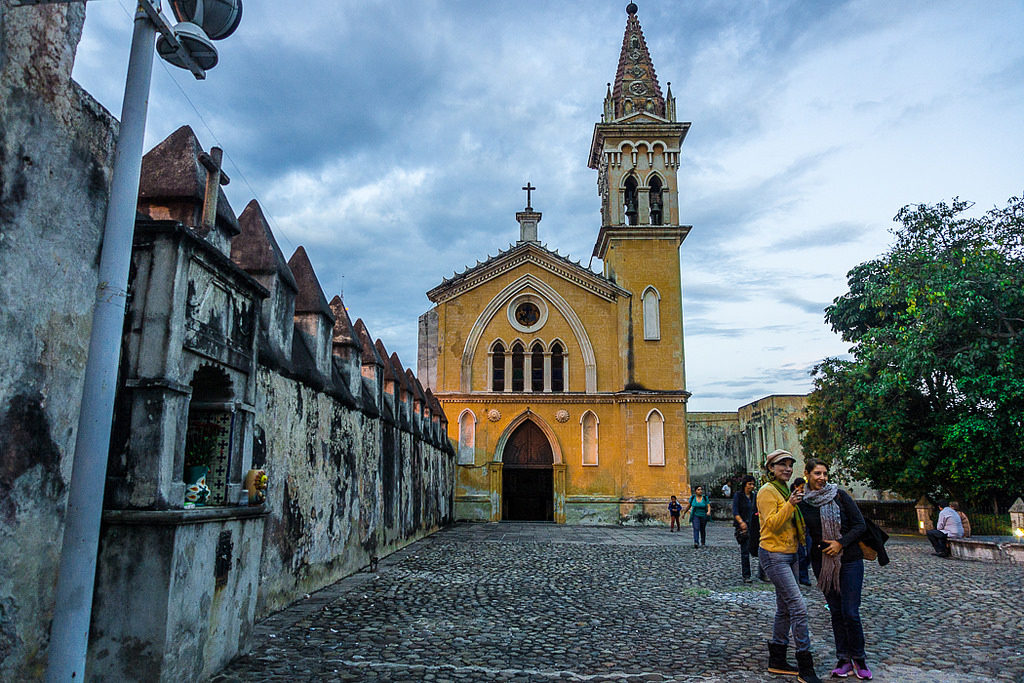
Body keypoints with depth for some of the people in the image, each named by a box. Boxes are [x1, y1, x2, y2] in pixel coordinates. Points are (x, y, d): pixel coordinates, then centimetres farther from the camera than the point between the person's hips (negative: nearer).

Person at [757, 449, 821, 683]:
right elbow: (772, 524, -22)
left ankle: (777, 661, 24)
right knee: (798, 607, -11)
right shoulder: (767, 491, -13)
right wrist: (790, 504, -32)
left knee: (785, 609, 13)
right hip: (774, 555, -10)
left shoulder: (785, 490, 15)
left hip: (790, 555, 10)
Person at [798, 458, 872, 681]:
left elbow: (861, 525, -6)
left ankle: (858, 659, 17)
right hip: (822, 563, 2)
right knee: (835, 612, 10)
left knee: (850, 613, -3)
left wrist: (841, 543, -15)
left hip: (849, 560, -2)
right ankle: (843, 659, 22)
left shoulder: (840, 495, -6)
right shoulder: (802, 503, -1)